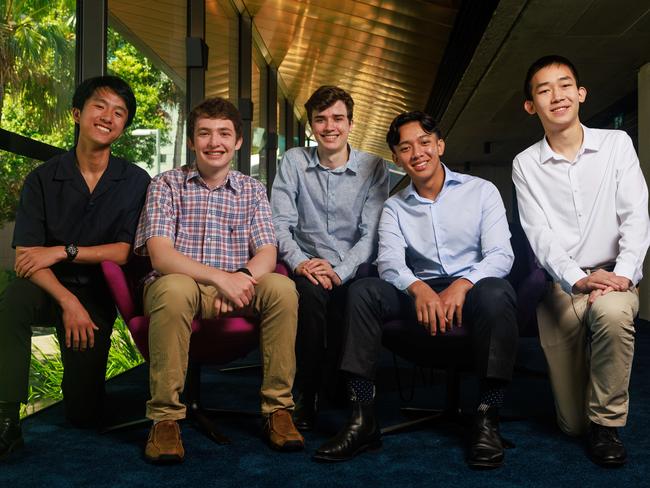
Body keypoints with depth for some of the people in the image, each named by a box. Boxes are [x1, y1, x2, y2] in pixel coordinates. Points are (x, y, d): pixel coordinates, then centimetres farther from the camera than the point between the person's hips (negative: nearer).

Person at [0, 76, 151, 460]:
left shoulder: (135, 181, -2)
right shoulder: (42, 179, -3)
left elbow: (125, 251, -7)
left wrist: (62, 251, -16)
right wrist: (68, 301, -23)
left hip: (95, 294, 0)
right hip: (47, 287, 0)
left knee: (84, 413, -4)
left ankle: (82, 365, 32)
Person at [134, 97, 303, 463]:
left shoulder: (252, 190, 12)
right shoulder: (167, 185, 2)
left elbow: (267, 254, 0)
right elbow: (160, 255, -12)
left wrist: (242, 277, -24)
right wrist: (219, 277, -27)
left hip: (236, 288, 3)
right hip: (181, 283, -2)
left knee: (282, 288, -27)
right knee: (174, 289, -37)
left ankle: (278, 408, -14)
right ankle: (165, 417, -23)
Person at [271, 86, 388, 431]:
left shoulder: (373, 167, 4)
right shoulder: (294, 161, 7)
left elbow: (371, 233, -4)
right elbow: (280, 223, -1)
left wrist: (339, 271, -19)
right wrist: (300, 263, -19)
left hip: (353, 270, 0)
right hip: (308, 267, 0)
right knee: (312, 290, -34)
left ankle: (339, 386, -10)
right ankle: (305, 395, -19)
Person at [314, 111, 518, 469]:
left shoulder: (481, 191, 7)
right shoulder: (394, 207, 13)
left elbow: (501, 255, -5)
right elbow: (390, 261, -5)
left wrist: (462, 286, -26)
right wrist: (419, 289, -29)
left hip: (470, 291, -2)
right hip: (421, 295, 2)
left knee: (495, 292, -35)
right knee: (363, 292, -23)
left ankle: (487, 418, -27)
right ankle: (362, 417, -24)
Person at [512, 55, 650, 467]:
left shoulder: (616, 144, 3)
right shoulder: (526, 165, 3)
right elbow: (540, 234, -7)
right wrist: (578, 279, -24)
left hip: (613, 279, 0)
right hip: (560, 286, 1)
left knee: (612, 312, -40)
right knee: (572, 423, -2)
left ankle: (607, 421, -15)